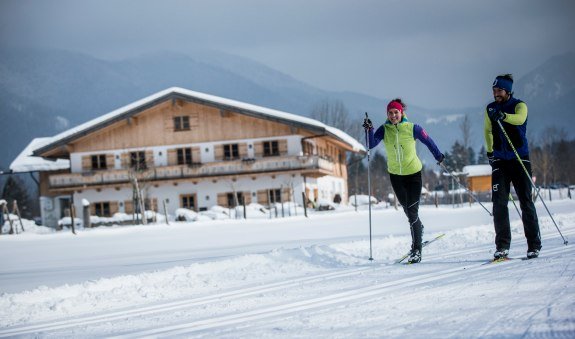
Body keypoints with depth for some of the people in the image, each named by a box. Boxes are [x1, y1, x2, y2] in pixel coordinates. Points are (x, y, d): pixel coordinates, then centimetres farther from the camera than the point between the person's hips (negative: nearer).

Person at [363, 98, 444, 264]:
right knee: (406, 208, 21)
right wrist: (369, 131, -34)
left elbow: (428, 141, 1)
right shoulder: (384, 130, -7)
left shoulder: (412, 128, -13)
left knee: (412, 211, -13)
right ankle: (419, 229, 50)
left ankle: (416, 250, -8)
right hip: (395, 175, 4)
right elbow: (372, 144, -19)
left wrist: (439, 157, 9)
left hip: (413, 173, -4)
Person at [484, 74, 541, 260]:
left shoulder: (519, 105, -7)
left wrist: (504, 116, -47)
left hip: (520, 159, -3)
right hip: (500, 160, 3)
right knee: (499, 202, -8)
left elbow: (520, 118, -30)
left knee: (526, 202, -2)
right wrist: (489, 151, 23)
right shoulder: (490, 109, 6)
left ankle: (534, 245, 7)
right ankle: (502, 246, -4)